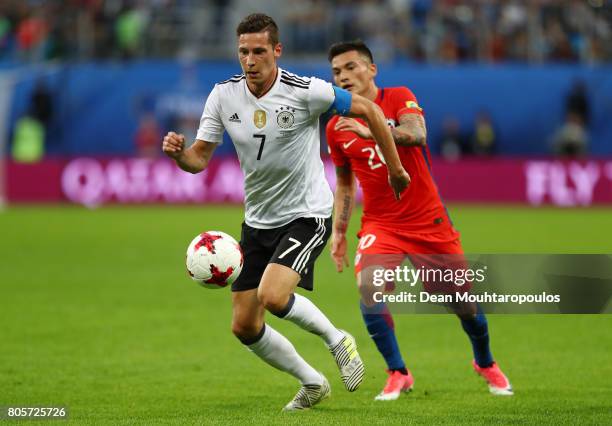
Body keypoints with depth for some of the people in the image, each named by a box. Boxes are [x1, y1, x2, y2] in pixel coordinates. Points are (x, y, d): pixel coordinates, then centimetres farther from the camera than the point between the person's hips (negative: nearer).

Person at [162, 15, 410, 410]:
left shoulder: (305, 92, -18)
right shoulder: (224, 95, -6)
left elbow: (368, 110, -7)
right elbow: (199, 158, -3)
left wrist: (395, 168, -1)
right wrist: (178, 153, -27)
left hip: (307, 215, -6)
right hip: (258, 221, 6)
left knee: (272, 296, -28)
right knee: (244, 326, 3)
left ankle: (337, 340, 1)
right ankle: (312, 383, 25)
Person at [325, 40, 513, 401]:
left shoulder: (399, 98, -7)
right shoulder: (337, 129, 2)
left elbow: (417, 134, -27)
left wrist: (371, 131, -41)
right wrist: (338, 231, 8)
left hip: (428, 219, -1)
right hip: (380, 224, 1)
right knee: (368, 286, -26)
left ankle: (486, 364, 37)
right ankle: (398, 374, -13)